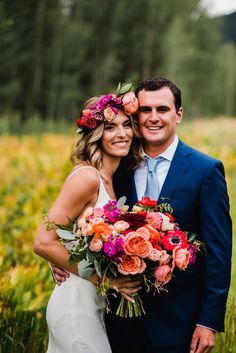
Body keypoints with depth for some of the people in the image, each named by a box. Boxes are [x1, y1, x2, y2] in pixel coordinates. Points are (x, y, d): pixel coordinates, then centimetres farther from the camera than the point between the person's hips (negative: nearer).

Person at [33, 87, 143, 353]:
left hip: (94, 306, 8)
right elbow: (43, 243, -21)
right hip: (76, 307, -8)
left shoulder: (111, 179, 9)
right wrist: (102, 277, -19)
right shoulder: (87, 176, -17)